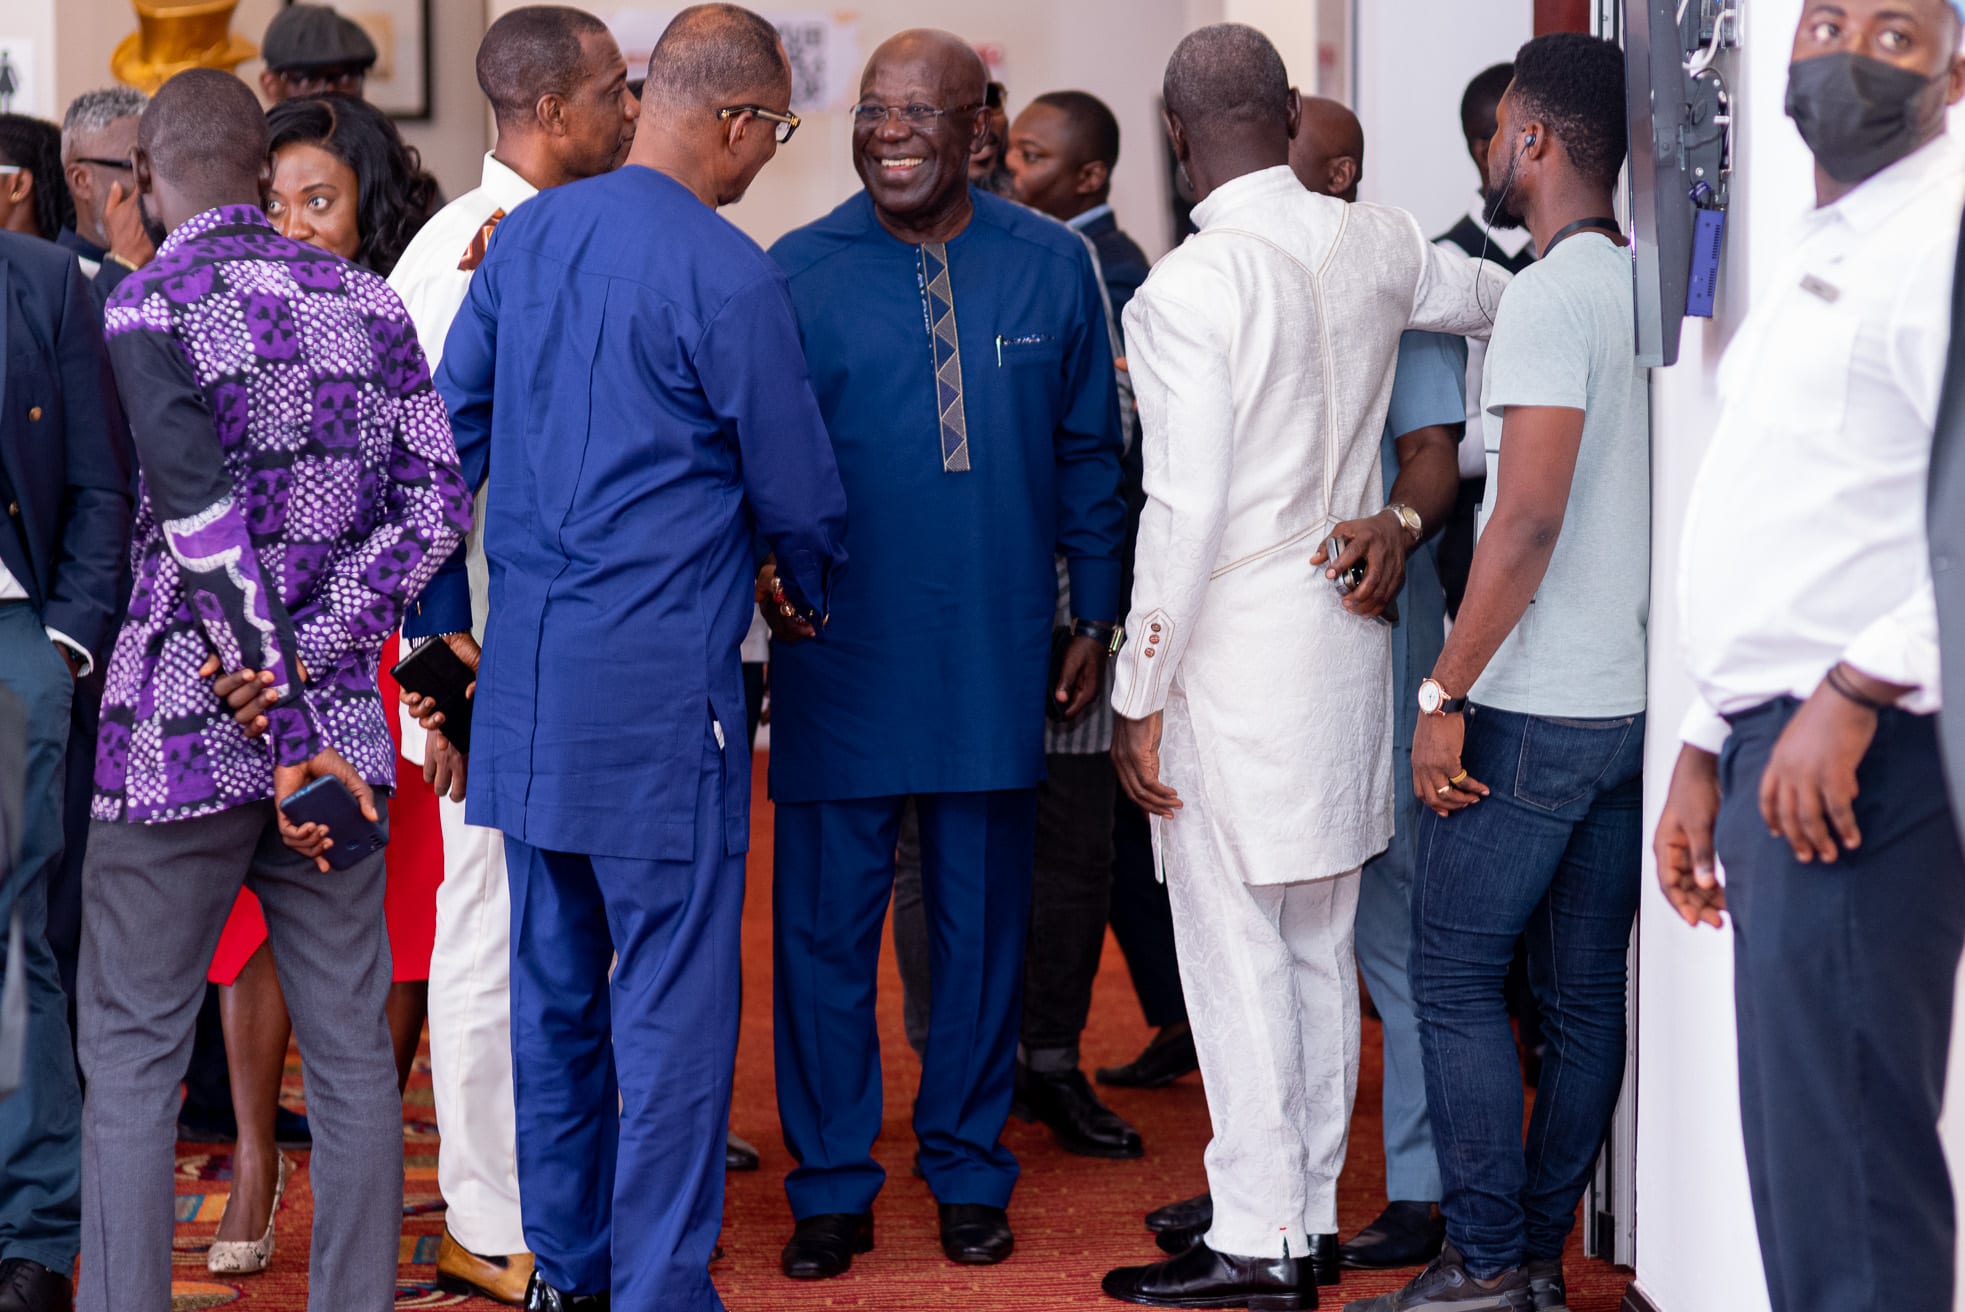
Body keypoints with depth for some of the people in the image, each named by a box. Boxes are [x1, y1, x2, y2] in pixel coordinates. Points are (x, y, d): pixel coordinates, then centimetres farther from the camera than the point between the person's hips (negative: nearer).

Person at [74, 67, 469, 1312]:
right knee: (352, 1054, 9)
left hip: (183, 736, -5)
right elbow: (438, 500, 0)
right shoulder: (369, 301, 8)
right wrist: (309, 658, -9)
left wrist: (287, 729, -15)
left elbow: (204, 522, -15)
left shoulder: (151, 304, -7)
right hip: (343, 728, 5)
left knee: (131, 1055, 3)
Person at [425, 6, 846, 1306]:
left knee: (555, 983, 15)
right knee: (675, 994, 0)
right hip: (658, 676, -7)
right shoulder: (727, 276, -14)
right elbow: (796, 486, -5)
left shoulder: (526, 235, 7)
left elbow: (449, 425, 14)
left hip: (528, 663, 7)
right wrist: (815, 594, 17)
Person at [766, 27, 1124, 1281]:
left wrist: (1096, 615, 8)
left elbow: (1090, 456, 9)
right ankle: (832, 1186, 15)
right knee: (825, 925, 3)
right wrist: (772, 574, -17)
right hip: (840, 660, -1)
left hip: (998, 661, 1)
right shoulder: (798, 272, -2)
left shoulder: (1053, 264, 4)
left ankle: (969, 1171, 24)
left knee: (984, 925, 10)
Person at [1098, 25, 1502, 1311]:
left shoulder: (1184, 291, -16)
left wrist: (1140, 695, -10)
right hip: (1347, 630, 7)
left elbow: (1185, 512, -17)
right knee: (1321, 942, 14)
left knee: (1236, 949, -1)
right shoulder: (1381, 248, 2)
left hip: (1236, 659, -7)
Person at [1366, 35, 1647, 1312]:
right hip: (1638, 703, 8)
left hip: (1535, 712, -8)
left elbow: (1528, 519, -21)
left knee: (1456, 968, 0)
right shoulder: (1656, 289, 10)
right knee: (1585, 989, 10)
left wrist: (1446, 694, -16)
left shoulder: (1550, 298, -15)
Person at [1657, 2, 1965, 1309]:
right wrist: (1705, 750, 23)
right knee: (1801, 1169, 13)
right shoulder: (1816, 256, 22)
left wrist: (1858, 688, -21)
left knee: (1843, 1194, -10)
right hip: (1775, 748, 10)